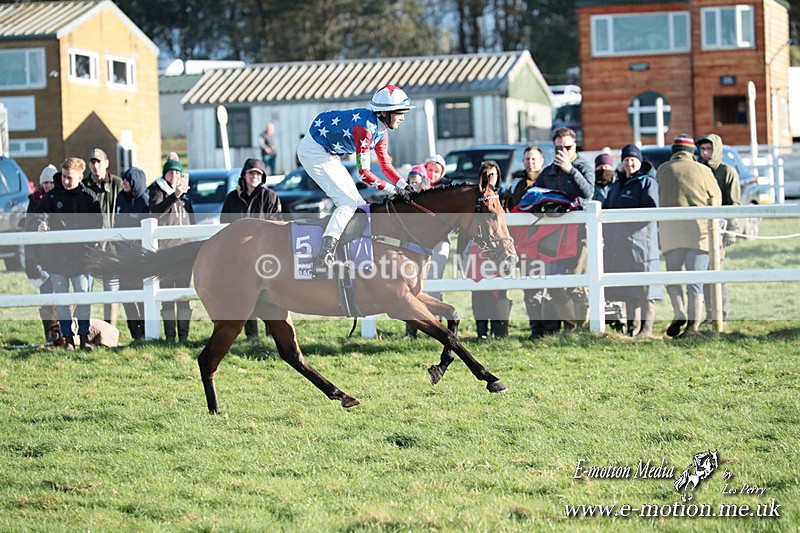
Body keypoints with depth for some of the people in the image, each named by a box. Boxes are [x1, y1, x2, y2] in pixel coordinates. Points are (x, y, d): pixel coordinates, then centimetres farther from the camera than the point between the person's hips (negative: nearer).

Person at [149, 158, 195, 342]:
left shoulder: (185, 194, 18)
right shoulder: (158, 191, 1)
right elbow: (156, 211, -19)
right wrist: (175, 195, -28)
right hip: (165, 249, -5)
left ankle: (184, 335, 6)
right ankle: (170, 336, -5)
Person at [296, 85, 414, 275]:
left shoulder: (381, 130, 1)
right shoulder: (365, 127, -29)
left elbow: (386, 166, 6)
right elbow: (363, 173, -28)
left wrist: (405, 186, -10)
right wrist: (393, 189, -25)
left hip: (329, 155, 10)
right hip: (314, 151, -10)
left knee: (356, 203, 9)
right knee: (347, 202, -19)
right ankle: (324, 257, -30)